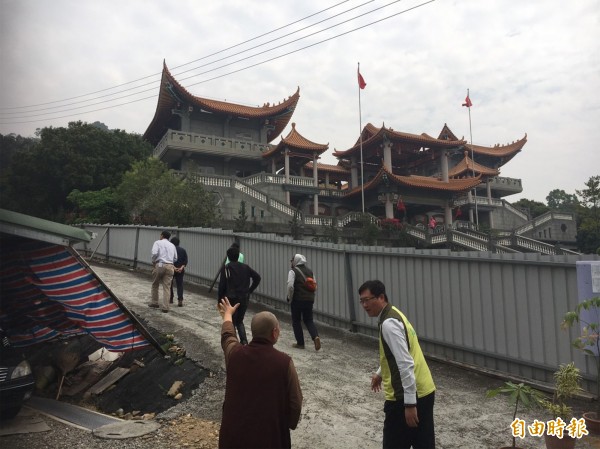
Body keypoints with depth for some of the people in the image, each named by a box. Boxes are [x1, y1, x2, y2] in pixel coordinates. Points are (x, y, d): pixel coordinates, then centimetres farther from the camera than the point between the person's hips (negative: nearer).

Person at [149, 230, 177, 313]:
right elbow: (175, 258, 14)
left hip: (159, 265, -3)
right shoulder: (172, 245, 17)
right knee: (167, 287, 3)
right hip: (170, 266, 3)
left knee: (155, 285, 18)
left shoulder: (158, 242, 3)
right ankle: (165, 307, -1)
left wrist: (153, 262, 1)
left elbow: (154, 253, -13)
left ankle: (154, 303, 28)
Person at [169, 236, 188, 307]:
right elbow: (185, 261, -1)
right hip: (180, 270, 2)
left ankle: (170, 299, 22)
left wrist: (174, 268, -16)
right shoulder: (183, 250, 7)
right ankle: (180, 300, -13)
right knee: (180, 285, 2)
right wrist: (181, 267, -10)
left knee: (169, 284, 15)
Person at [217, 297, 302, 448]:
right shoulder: (284, 362, -17)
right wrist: (291, 424, 12)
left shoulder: (235, 353, -7)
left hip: (233, 434, 3)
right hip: (269, 437, -3)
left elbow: (227, 335, 17)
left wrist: (227, 314, 37)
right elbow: (295, 403, -9)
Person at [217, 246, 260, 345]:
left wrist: (219, 300, -1)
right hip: (244, 299, 4)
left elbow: (222, 286, -10)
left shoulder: (226, 268, -8)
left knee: (231, 323, 11)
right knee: (239, 321, 20)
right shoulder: (245, 267, 5)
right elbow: (257, 277, 1)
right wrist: (250, 290, 7)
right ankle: (244, 340, 2)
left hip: (231, 299, -4)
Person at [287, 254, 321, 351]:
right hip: (309, 300, 5)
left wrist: (289, 298, -4)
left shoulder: (293, 271, -7)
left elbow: (290, 286, -18)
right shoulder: (310, 271, 11)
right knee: (309, 320, 14)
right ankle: (315, 336, -9)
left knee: (296, 321, 10)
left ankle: (300, 343, 13)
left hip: (297, 300, -5)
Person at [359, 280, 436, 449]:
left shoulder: (388, 323, -19)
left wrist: (409, 404, -23)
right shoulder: (394, 315, 12)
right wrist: (380, 373, 39)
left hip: (407, 396, -10)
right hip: (423, 391, 10)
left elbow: (406, 364, -24)